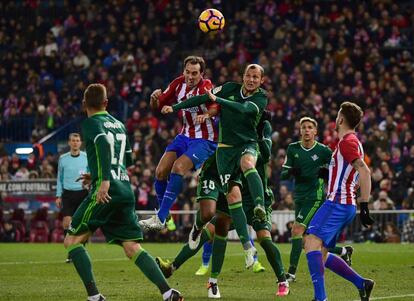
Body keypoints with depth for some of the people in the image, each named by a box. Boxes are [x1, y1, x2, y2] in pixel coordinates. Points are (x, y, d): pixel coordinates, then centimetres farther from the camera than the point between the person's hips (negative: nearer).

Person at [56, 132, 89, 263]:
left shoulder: (87, 157, 3)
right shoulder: (63, 158, 7)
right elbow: (60, 179, 14)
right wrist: (58, 196, 9)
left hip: (83, 193, -1)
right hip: (68, 194, 1)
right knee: (66, 222, -12)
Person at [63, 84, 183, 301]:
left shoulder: (91, 123, -1)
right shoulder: (118, 124, 20)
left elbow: (104, 144, -21)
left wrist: (105, 180, -30)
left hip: (106, 192, -7)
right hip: (126, 190, 7)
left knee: (72, 241, 3)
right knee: (133, 248, 6)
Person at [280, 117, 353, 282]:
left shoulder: (323, 151, -4)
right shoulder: (293, 149, 6)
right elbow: (282, 174, 5)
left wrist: (326, 174, -20)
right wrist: (289, 172, -19)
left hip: (315, 196, -5)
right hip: (299, 197, 5)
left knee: (297, 230, -18)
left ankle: (291, 272, -15)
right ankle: (344, 251, 30)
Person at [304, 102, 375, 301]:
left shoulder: (347, 142, -9)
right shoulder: (352, 142, 22)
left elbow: (365, 172, -22)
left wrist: (364, 207, -24)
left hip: (337, 203, -10)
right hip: (347, 206, 10)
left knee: (312, 242, -22)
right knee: (321, 255, 11)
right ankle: (362, 283, 14)